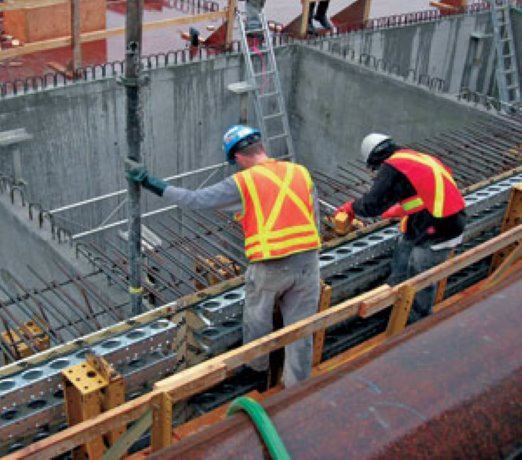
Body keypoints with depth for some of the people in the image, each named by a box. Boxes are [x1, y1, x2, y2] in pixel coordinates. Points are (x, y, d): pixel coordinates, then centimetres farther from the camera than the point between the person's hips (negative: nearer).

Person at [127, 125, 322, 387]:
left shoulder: (243, 183, -6)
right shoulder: (301, 173, 7)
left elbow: (194, 200, -5)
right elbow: (314, 220, 11)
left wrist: (151, 183, 3)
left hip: (269, 268, -4)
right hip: (307, 262, 4)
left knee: (257, 320, 22)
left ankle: (257, 366, 44)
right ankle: (297, 383, 28)